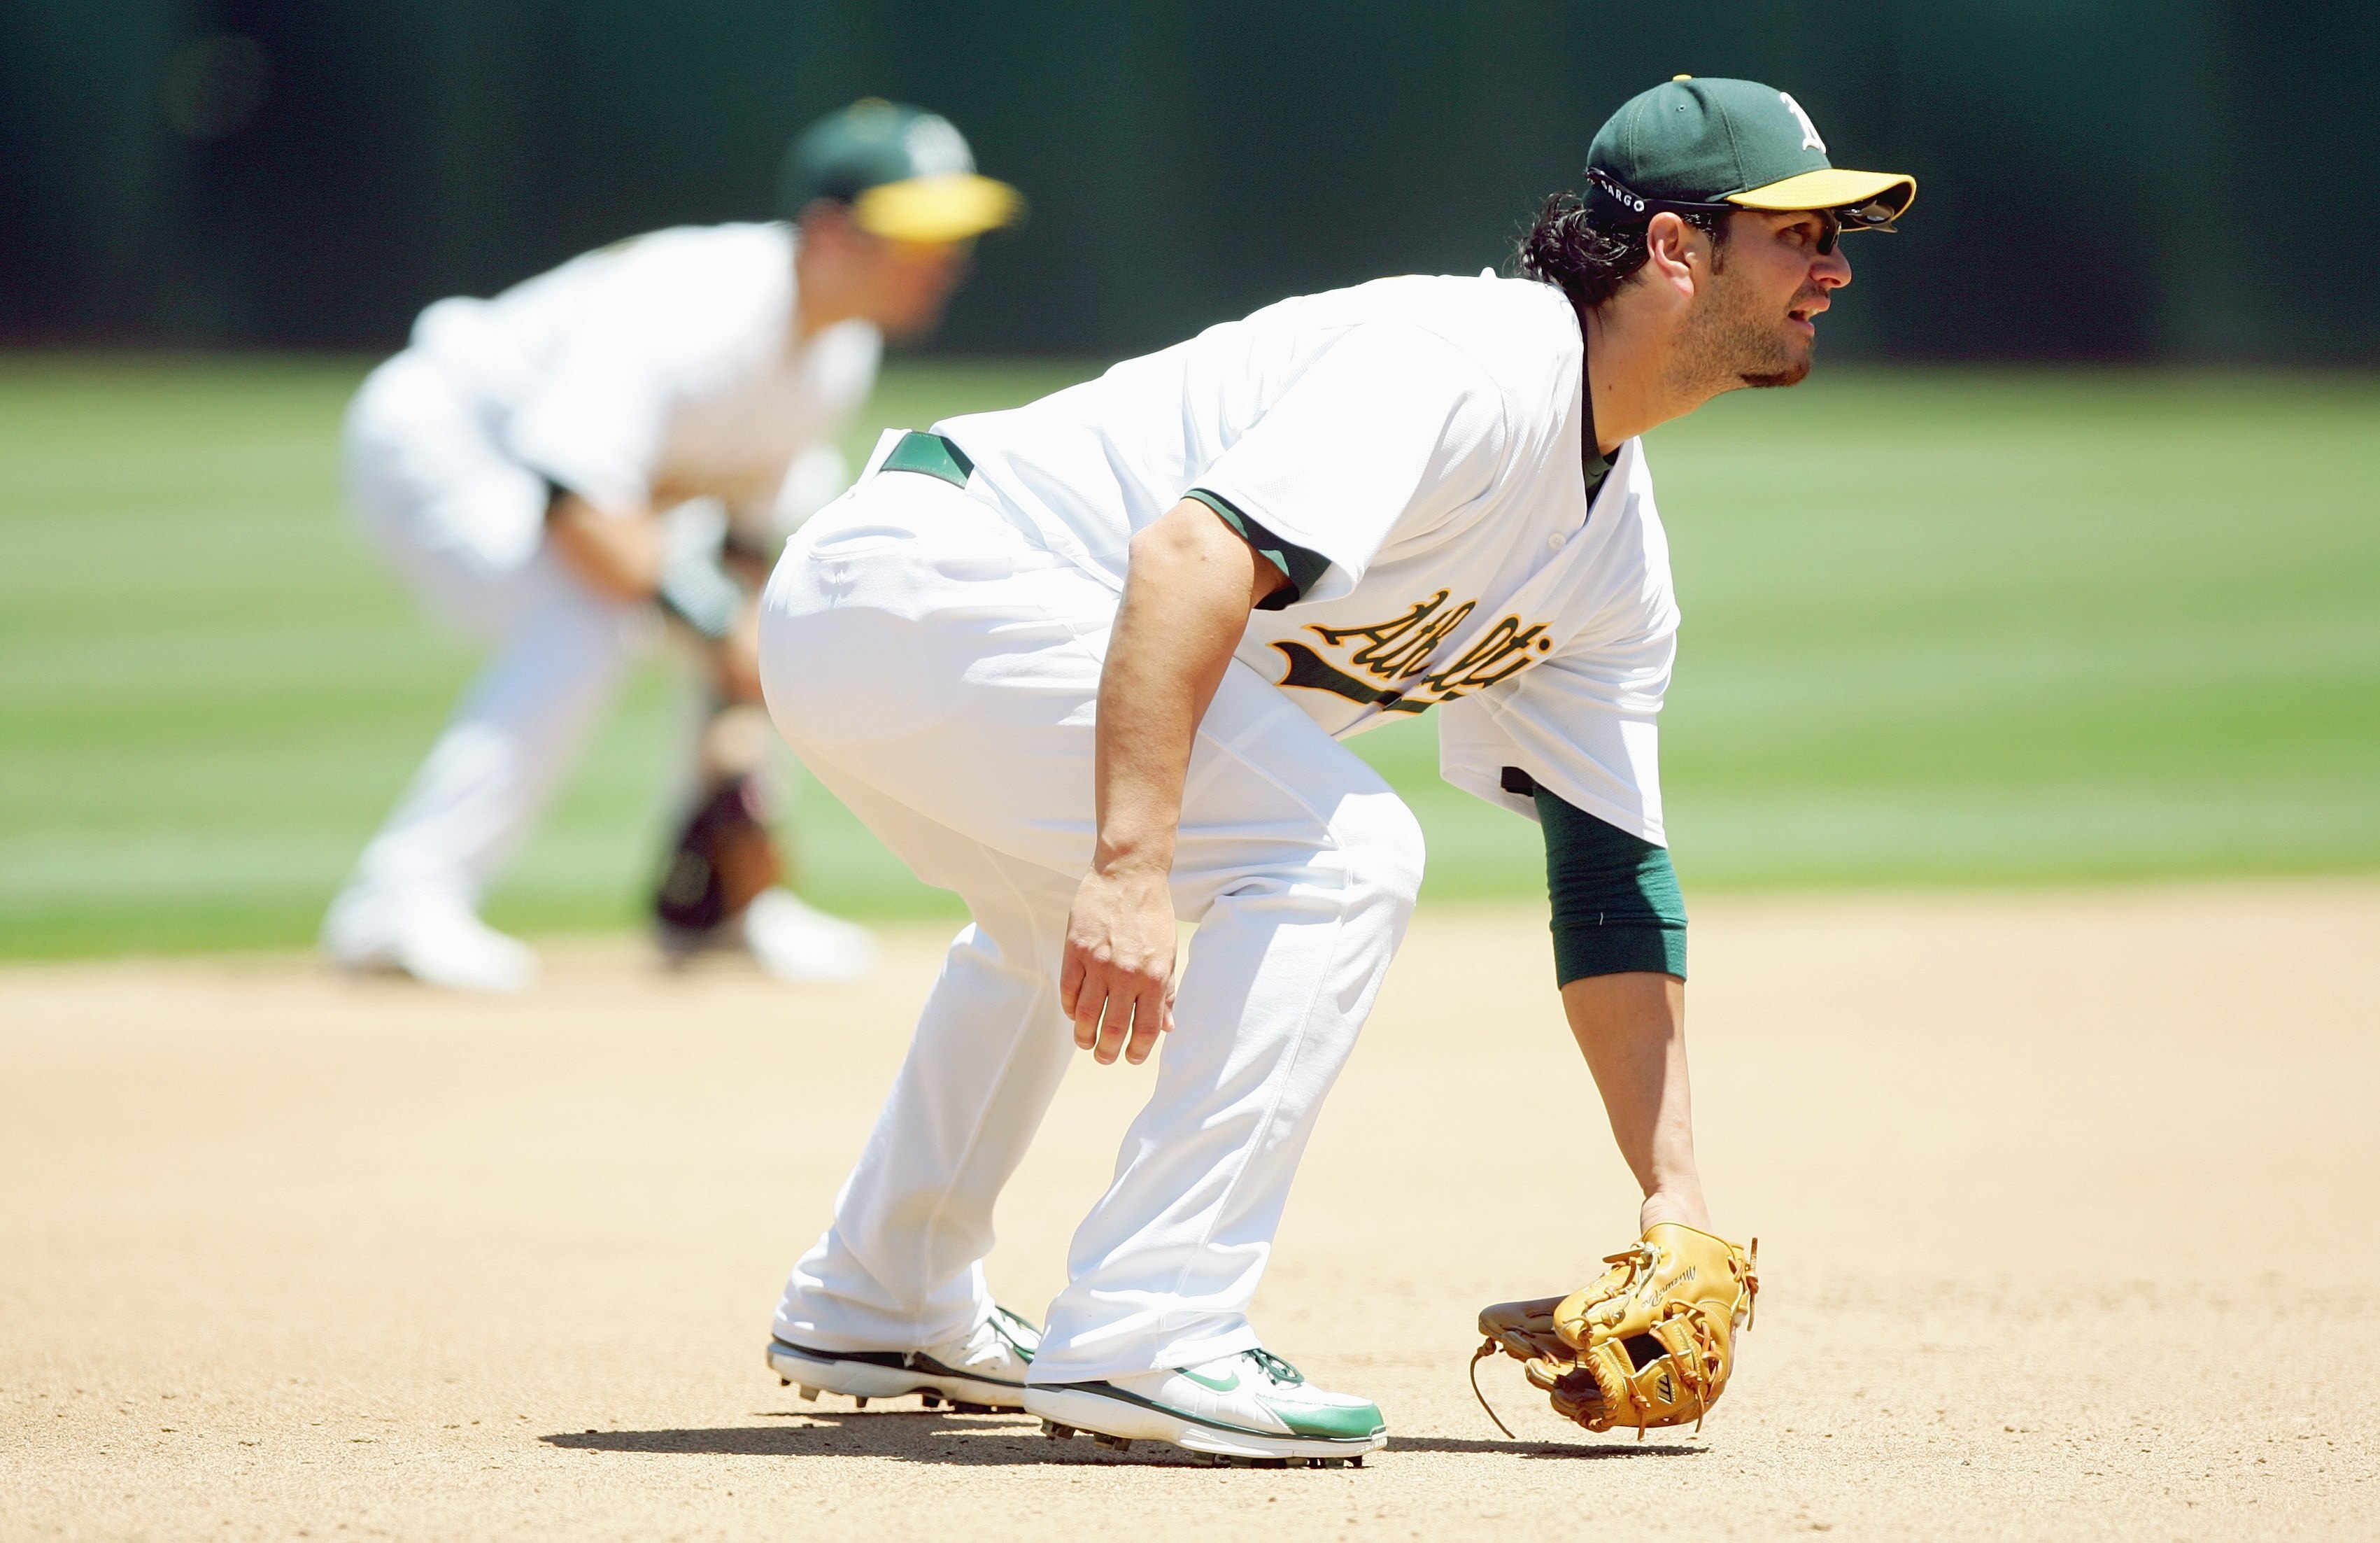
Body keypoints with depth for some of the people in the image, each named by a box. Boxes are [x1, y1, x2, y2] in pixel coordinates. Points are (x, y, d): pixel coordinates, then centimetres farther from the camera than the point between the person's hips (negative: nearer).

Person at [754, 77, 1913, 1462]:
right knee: (1340, 855, -18)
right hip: (919, 578, -11)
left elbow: (1613, 880, 15)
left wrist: (1677, 1197, 8)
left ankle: (877, 1308, 47)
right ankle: (1144, 1339, -18)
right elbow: (1193, 554, -31)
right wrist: (1131, 868, -39)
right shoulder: (1471, 363, -18)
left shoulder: (1619, 553, 13)